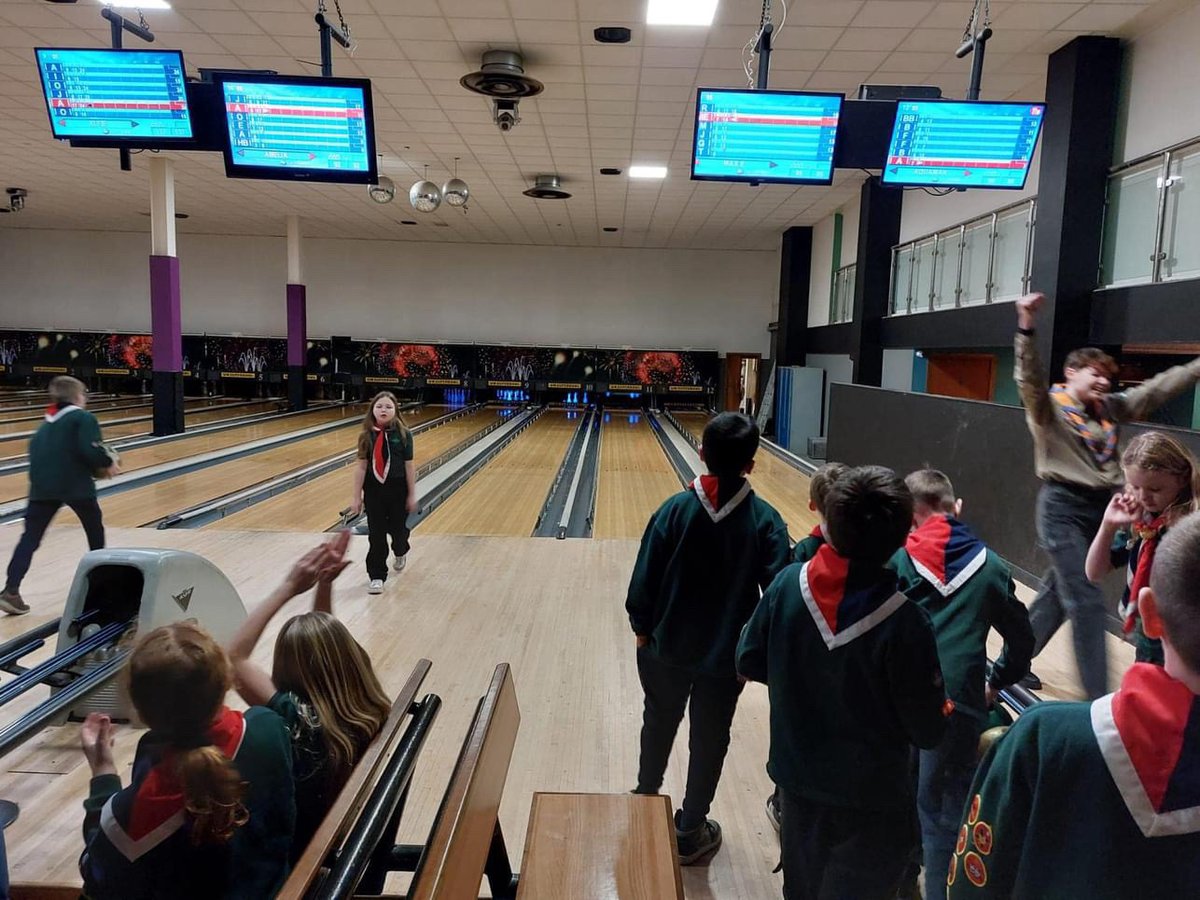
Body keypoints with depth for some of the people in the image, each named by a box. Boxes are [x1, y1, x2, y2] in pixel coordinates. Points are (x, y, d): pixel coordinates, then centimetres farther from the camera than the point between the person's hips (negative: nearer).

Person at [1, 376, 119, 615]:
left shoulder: (46, 425, 21)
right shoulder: (84, 417, -1)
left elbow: (39, 455, 17)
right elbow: (90, 451, -15)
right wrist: (108, 464, 3)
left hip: (42, 487, 5)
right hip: (75, 485, -5)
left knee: (30, 537, 1)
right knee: (95, 529, 18)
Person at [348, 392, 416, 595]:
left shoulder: (403, 435, -9)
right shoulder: (367, 436, -5)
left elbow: (409, 466, -6)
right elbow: (361, 467, -3)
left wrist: (412, 495, -4)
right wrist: (357, 496, -3)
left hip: (397, 489, -1)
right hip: (373, 489, 1)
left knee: (398, 529, 14)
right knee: (376, 535, 3)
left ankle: (401, 553, 49)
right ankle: (377, 577, 12)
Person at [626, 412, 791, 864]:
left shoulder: (675, 508, -14)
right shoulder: (765, 519, -13)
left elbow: (645, 579, -10)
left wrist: (641, 628, 5)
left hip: (667, 646, 1)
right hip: (727, 654, -1)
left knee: (659, 724, 23)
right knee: (709, 738, 16)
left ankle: (645, 801, 43)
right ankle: (690, 831, 30)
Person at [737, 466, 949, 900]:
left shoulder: (787, 584, -16)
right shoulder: (905, 621, -26)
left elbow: (749, 664, -3)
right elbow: (928, 732, -16)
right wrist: (944, 707, 4)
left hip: (797, 782, 4)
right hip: (871, 801, -4)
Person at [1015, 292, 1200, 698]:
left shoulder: (1112, 408, 11)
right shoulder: (1048, 407, -9)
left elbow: (1159, 388, 13)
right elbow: (1030, 377, -26)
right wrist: (1027, 329, -40)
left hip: (1101, 507, 7)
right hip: (1063, 508, -7)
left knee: (1058, 590, 16)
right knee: (1085, 602, -6)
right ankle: (1098, 697, 2)